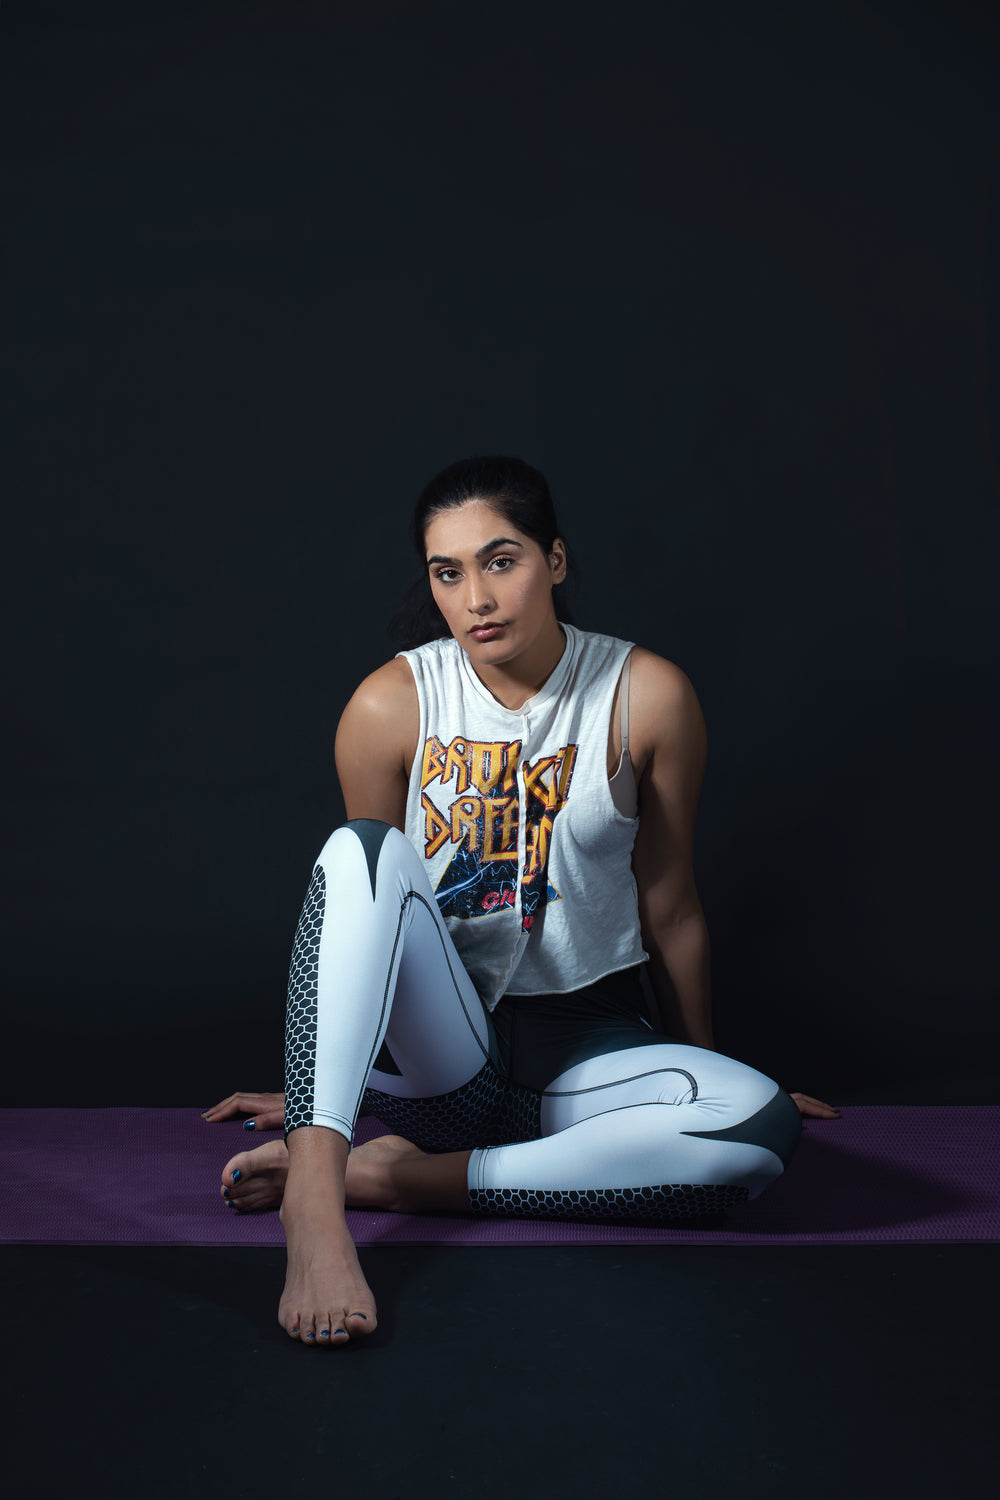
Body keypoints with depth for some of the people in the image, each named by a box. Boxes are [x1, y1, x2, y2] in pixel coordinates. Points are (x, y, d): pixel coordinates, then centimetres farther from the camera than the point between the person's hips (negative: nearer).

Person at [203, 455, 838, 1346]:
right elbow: (368, 889, 7)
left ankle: (387, 1175, -26)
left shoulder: (647, 696, -6)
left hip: (589, 1046, 1)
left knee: (761, 1126, -31)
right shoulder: (391, 705, -5)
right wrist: (317, 1081, 14)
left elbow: (669, 907, 3)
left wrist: (706, 1072, 13)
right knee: (361, 848, -27)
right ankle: (315, 1187, -43)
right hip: (439, 1049, 0)